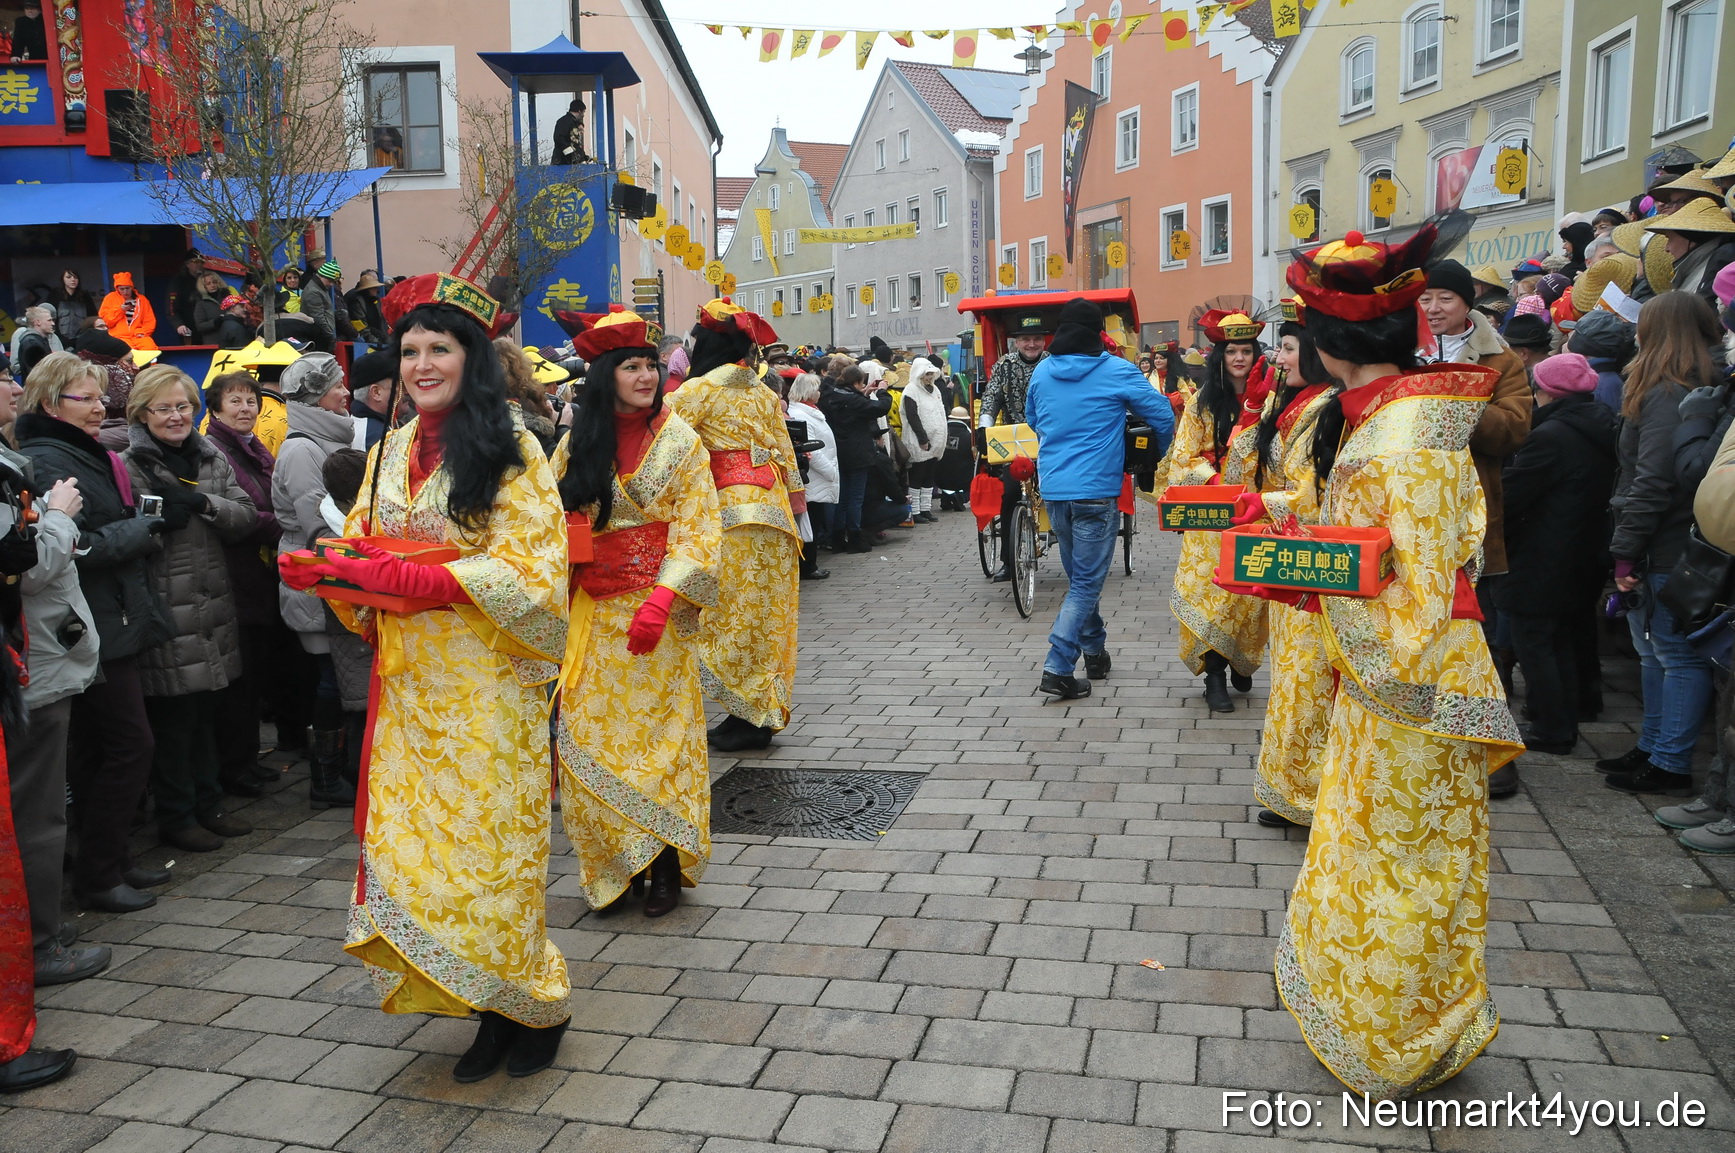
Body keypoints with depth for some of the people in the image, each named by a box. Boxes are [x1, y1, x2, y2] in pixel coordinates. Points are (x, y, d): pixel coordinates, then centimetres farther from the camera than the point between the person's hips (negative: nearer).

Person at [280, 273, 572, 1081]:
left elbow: (529, 570, -15)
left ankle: (537, 1005, 21)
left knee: (487, 846, -1)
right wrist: (318, 569, -8)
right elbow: (366, 553, 15)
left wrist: (407, 578, -22)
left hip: (487, 681, -6)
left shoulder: (510, 451, -7)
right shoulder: (390, 453, 12)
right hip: (411, 680, 6)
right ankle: (492, 1011, 22)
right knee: (412, 845, 7)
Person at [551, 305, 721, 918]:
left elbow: (697, 529, -6)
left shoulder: (679, 440, 0)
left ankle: (666, 863, 14)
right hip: (592, 612, 3)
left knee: (659, 730, 1)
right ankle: (614, 867, 17)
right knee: (590, 736, 3)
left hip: (660, 612, -2)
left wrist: (663, 597, -19)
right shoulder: (577, 443, 6)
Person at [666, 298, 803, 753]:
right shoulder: (763, 393, 14)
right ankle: (762, 713, 17)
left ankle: (750, 718, 4)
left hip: (734, 510, -7)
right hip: (772, 507, 7)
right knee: (765, 615, 10)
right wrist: (791, 506, 21)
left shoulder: (699, 390, -7)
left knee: (738, 617, -1)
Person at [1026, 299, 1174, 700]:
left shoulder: (1042, 372, 5)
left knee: (1079, 577, 20)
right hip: (1095, 490, -5)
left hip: (1053, 490, 5)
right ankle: (1058, 668, -9)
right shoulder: (1117, 371, -7)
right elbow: (1163, 415, -2)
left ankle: (1094, 651, 30)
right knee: (1087, 583, -1)